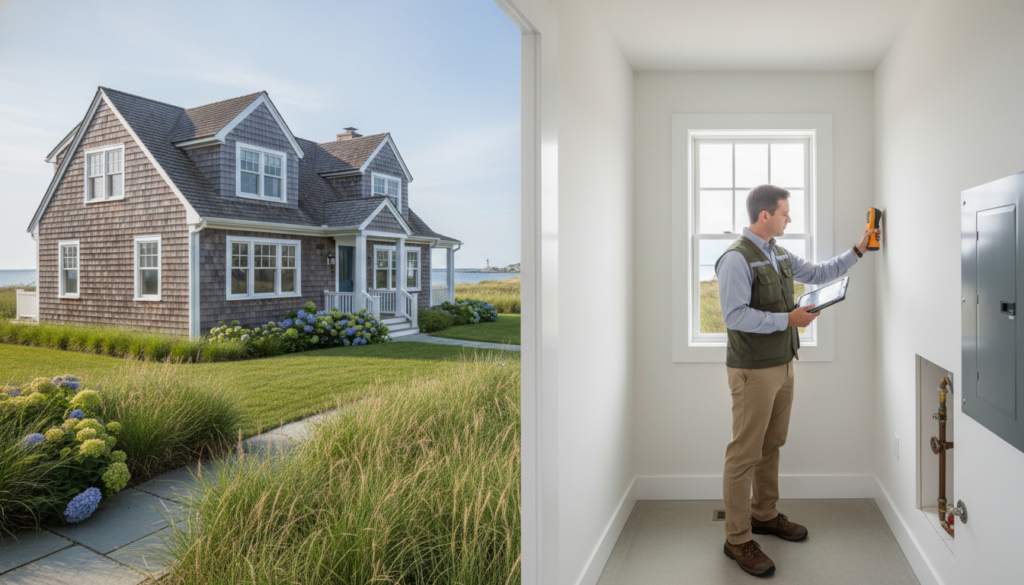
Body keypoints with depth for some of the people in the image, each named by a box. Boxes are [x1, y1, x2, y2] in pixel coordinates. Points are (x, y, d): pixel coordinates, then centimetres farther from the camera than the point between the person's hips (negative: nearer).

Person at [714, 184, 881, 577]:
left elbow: (820, 273, 26)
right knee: (745, 454, -1)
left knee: (771, 446, 19)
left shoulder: (780, 255, 12)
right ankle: (738, 539, 11)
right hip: (753, 371, -9)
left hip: (782, 365, 9)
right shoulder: (737, 258, -16)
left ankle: (765, 515, 37)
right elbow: (735, 316, -23)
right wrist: (788, 319, -19)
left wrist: (858, 250, 22)